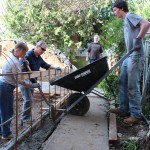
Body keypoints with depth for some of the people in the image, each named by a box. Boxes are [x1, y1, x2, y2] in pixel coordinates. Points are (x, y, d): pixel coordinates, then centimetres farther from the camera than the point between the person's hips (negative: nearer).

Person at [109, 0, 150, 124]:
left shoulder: (130, 16, -5)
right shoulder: (126, 20, 22)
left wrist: (138, 39, -22)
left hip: (135, 56, -10)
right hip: (129, 56, 10)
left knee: (132, 86, -8)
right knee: (123, 83, 13)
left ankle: (137, 114, 0)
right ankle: (123, 108, 23)